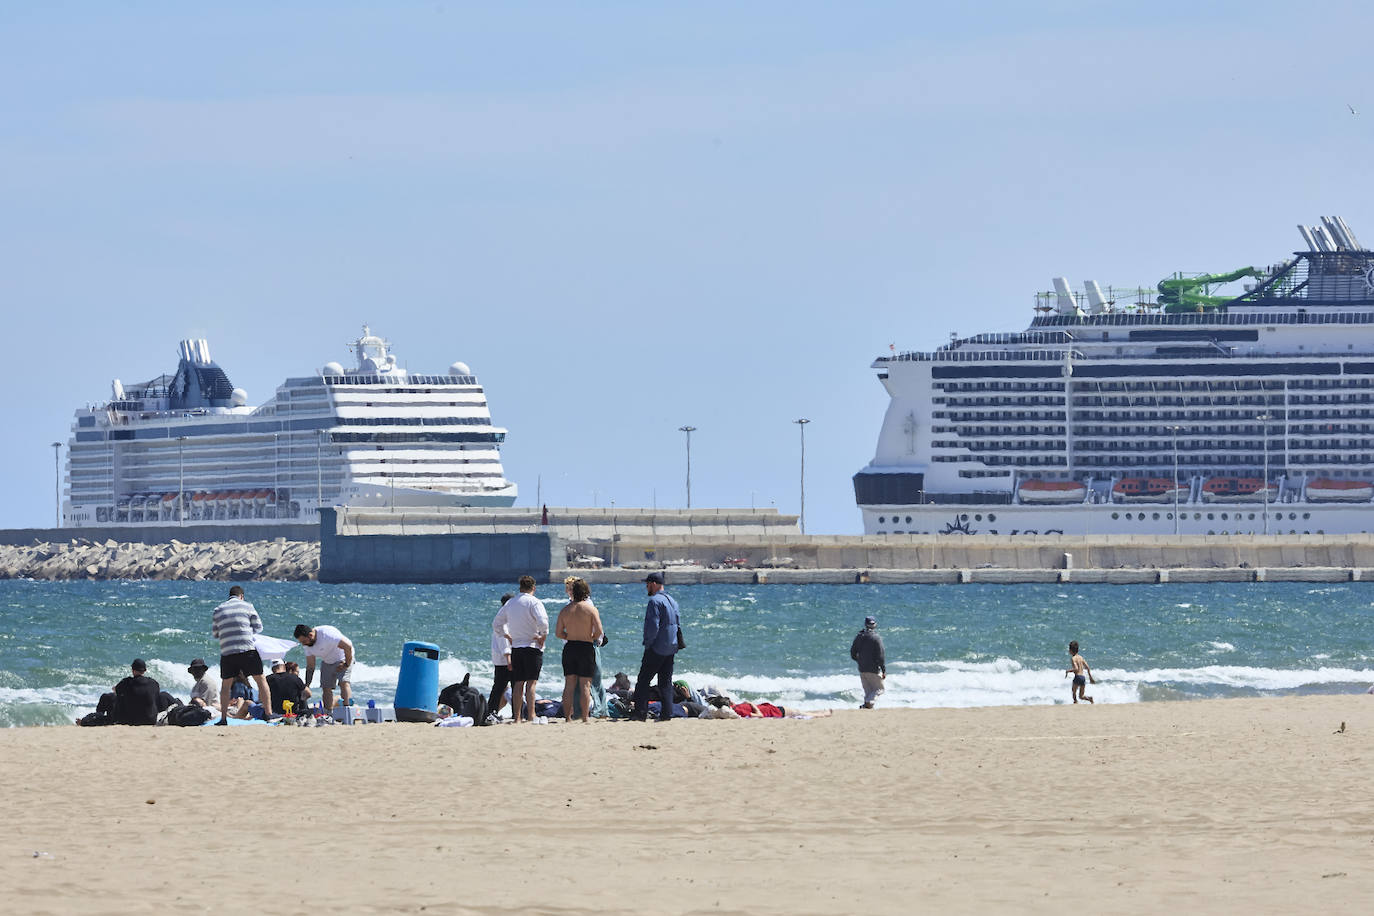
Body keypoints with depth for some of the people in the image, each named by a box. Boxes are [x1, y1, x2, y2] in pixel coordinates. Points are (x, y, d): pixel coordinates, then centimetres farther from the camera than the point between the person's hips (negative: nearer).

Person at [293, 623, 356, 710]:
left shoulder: (327, 634, -32)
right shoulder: (308, 644, -8)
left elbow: (348, 646, -33)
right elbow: (310, 667, 0)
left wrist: (347, 664, -24)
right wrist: (306, 686, -7)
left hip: (342, 659, -7)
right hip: (327, 663, 7)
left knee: (344, 683, -22)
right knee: (326, 687, -2)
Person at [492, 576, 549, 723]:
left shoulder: (509, 603, 11)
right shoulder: (534, 602, -8)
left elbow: (496, 625, 16)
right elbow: (542, 621, -23)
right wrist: (543, 636, -9)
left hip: (516, 648, 5)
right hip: (532, 647, -5)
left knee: (518, 684, 7)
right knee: (531, 683, -5)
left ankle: (517, 717, 6)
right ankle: (530, 715, -12)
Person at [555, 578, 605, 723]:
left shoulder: (565, 610, 3)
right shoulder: (590, 609, -7)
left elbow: (558, 633, 3)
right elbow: (599, 631, -13)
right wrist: (592, 638, 7)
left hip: (569, 646, 3)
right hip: (586, 647, -3)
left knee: (569, 684, 7)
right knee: (585, 685, 0)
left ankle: (567, 716, 6)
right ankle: (585, 717, -1)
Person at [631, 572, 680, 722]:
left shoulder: (655, 601, -14)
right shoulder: (672, 600, 15)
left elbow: (653, 626, -21)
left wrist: (648, 643, -9)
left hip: (657, 648, -8)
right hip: (671, 648, 8)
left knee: (643, 681, -4)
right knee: (666, 682, 10)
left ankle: (641, 713, -7)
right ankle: (666, 714, 7)